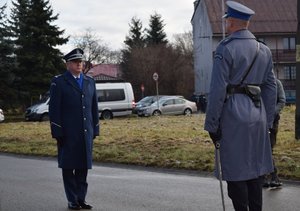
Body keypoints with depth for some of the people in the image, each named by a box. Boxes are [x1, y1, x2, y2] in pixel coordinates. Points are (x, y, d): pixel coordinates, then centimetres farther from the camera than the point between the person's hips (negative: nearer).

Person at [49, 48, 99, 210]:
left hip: (86, 133, 4)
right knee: (69, 167, 3)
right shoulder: (58, 82, -2)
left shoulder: (90, 82, 12)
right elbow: (54, 109, -6)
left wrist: (95, 129, 9)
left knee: (83, 166, 6)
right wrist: (57, 133, -11)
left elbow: (94, 107, 14)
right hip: (68, 134, -4)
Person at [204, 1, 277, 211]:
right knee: (256, 168, 13)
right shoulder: (264, 50, 11)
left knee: (236, 170, 1)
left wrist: (211, 124, -7)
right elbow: (271, 88, 12)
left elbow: (218, 90, -12)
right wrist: (268, 121, 18)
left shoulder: (226, 49, -9)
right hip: (257, 114, 6)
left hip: (233, 114, -6)